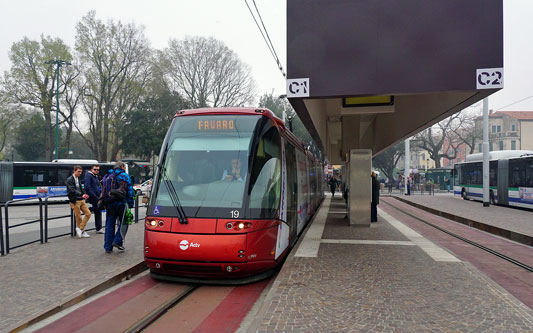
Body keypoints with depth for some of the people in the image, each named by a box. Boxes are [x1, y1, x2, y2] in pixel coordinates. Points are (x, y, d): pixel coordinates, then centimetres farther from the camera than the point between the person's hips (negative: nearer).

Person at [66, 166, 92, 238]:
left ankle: (80, 228, 7)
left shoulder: (79, 180, 15)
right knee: (78, 217, 1)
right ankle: (82, 232, 11)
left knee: (88, 214, 0)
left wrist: (84, 195, 7)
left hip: (81, 200, 7)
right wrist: (81, 195, -34)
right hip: (75, 201, -7)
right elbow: (72, 190, -23)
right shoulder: (69, 180, -9)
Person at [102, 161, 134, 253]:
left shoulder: (107, 176, 16)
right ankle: (118, 241, -5)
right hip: (120, 203, -5)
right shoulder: (124, 176, 0)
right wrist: (130, 204, -1)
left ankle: (108, 247, 10)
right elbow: (129, 191, -5)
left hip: (109, 204, 5)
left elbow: (103, 191, 16)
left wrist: (104, 204, 18)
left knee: (109, 225, 8)